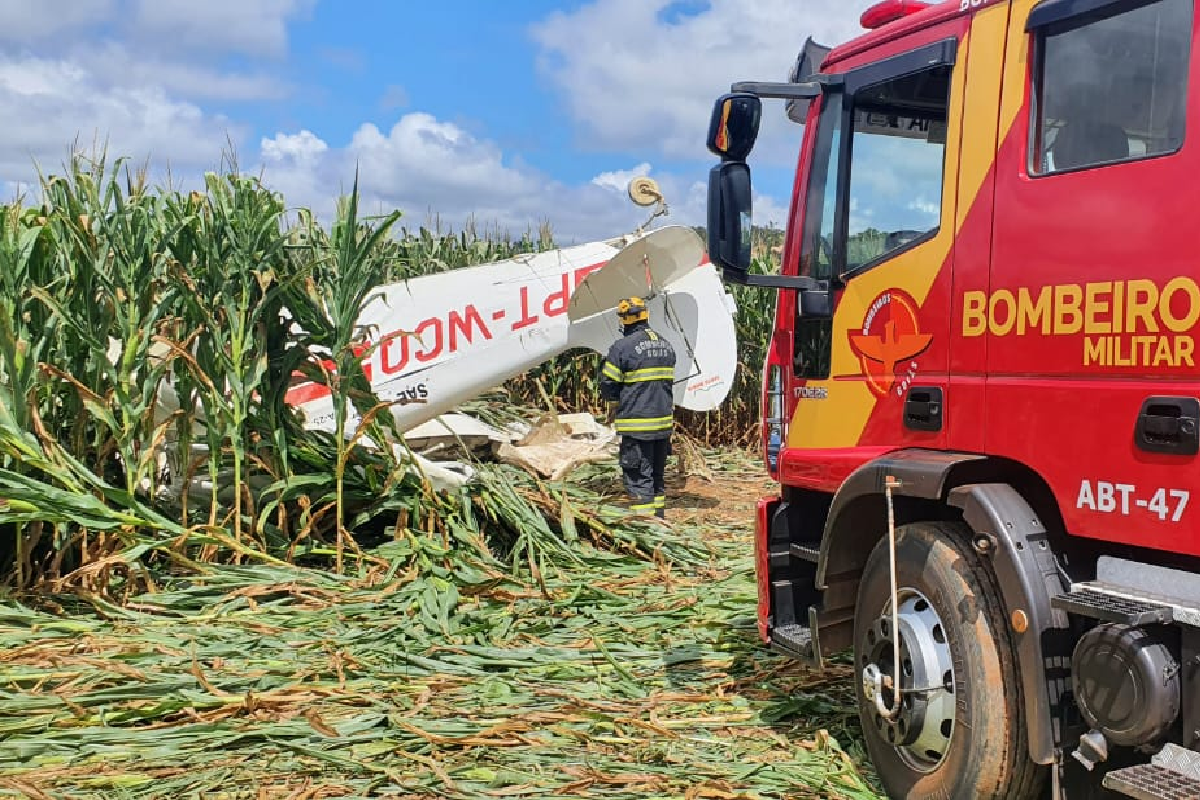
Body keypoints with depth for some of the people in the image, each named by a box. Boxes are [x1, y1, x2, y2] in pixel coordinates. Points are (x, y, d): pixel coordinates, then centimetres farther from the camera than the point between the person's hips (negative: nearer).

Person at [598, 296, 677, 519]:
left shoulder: (622, 347, -13)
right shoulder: (666, 346, 11)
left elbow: (609, 384, -7)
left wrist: (614, 407, 12)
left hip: (637, 424, -7)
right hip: (664, 421, 7)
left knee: (639, 478, -3)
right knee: (657, 475, 18)